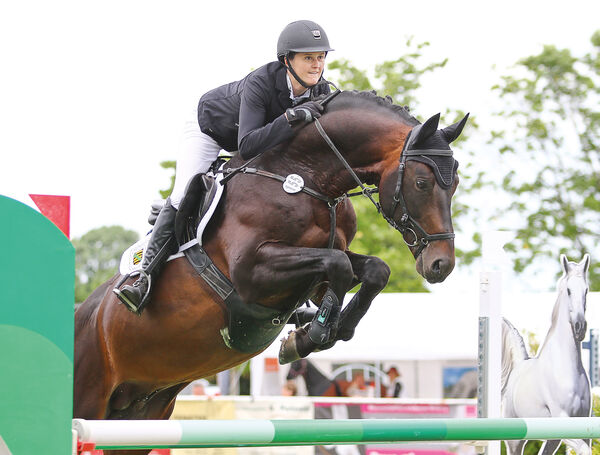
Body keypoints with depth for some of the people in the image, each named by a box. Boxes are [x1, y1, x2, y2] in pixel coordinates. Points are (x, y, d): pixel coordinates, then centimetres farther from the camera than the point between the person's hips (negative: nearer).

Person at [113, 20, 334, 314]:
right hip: (210, 127, -7)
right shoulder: (260, 83, -41)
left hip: (267, 135, 7)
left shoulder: (321, 92, -25)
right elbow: (247, 146, -51)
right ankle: (146, 278, -20)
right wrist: (290, 119, -61)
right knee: (183, 199, -19)